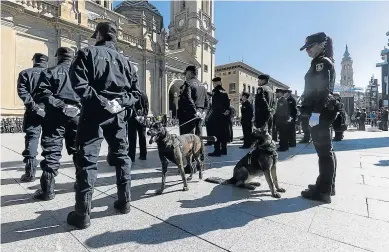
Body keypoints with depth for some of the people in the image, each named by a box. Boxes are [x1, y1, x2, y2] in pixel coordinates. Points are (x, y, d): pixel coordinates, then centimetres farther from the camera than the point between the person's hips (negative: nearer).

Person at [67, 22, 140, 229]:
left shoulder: (87, 53, 2)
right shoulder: (125, 61, 15)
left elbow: (79, 83, -14)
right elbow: (135, 92, 9)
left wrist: (101, 102, -13)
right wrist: (120, 102, -4)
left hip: (94, 113, -4)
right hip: (119, 115, 5)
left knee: (87, 160, 1)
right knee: (121, 157, 13)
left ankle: (82, 213, 5)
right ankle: (124, 201, 22)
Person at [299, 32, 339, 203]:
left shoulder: (321, 62, -7)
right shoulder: (324, 63, 23)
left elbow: (322, 89, -19)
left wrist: (315, 112, -24)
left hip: (320, 113, -11)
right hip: (323, 112, 11)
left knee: (323, 151, -7)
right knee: (326, 150, 14)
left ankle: (323, 191, 0)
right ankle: (328, 186, 26)